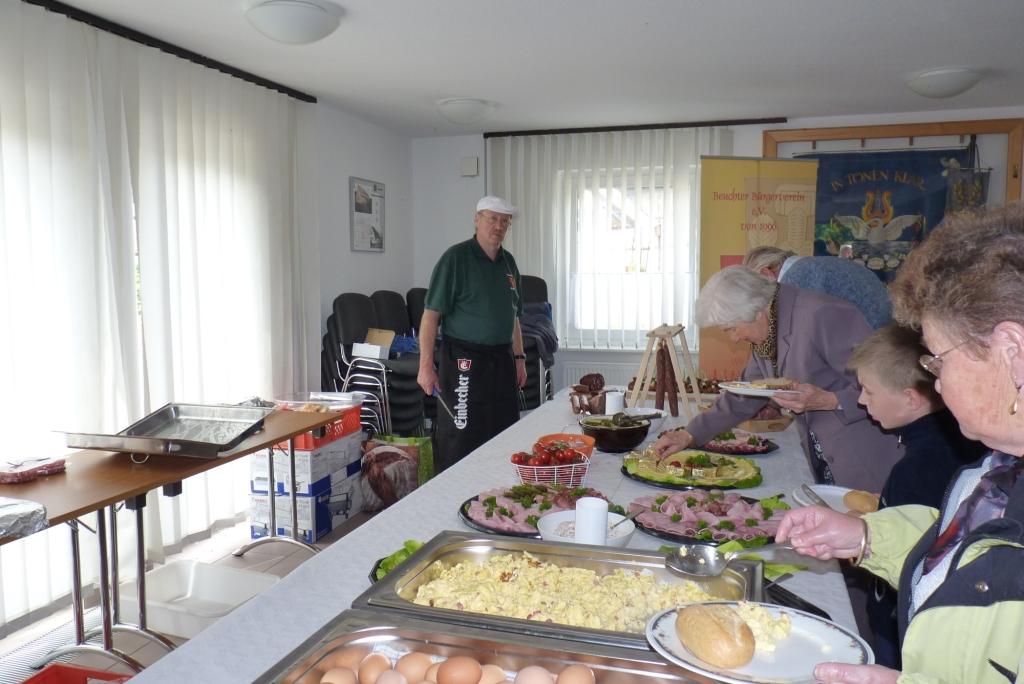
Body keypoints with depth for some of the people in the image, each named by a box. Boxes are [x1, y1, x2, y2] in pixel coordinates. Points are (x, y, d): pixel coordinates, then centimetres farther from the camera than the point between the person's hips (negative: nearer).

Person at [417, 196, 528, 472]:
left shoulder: (508, 261, 13)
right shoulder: (456, 258, -8)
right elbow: (431, 314, -12)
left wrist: (519, 358, 17)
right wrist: (426, 366, -16)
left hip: (502, 359, 7)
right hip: (464, 361, -7)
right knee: (460, 439, -4)